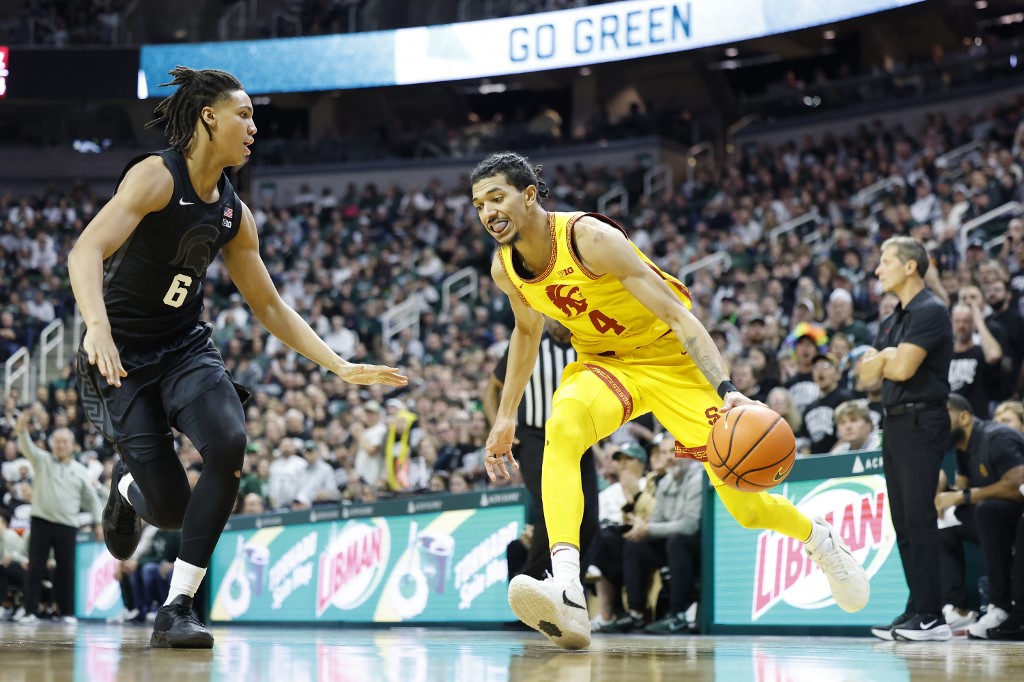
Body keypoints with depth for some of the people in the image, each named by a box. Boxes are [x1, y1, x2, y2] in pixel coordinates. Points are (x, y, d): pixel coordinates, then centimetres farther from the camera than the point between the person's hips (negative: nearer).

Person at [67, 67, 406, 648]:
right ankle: (128, 487, 33)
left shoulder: (234, 214, 7)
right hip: (123, 356, -5)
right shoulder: (156, 176, -14)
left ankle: (178, 608, -17)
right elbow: (87, 251, -27)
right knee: (171, 507, -9)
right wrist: (98, 328, -44)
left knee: (229, 443, -26)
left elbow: (270, 306, 15)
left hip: (187, 348, 6)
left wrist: (342, 367, 9)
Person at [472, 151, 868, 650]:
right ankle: (567, 594, -48)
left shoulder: (590, 238, -27)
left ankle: (819, 538, 34)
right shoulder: (505, 268, -8)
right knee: (562, 427, -33)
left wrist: (727, 390, -40)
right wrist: (505, 417, 15)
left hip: (672, 358, -4)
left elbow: (679, 316, -28)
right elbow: (527, 332, 15)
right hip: (604, 362, 4)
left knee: (742, 505, -3)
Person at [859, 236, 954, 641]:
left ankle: (930, 615, -13)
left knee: (918, 517, -12)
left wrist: (884, 359, 3)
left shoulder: (930, 311, -9)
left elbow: (902, 368, -18)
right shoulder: (892, 321, 19)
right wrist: (885, 355, -7)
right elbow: (867, 374, 13)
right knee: (903, 520, 8)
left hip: (922, 422, -9)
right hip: (895, 422, 9)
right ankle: (917, 609, 10)